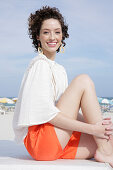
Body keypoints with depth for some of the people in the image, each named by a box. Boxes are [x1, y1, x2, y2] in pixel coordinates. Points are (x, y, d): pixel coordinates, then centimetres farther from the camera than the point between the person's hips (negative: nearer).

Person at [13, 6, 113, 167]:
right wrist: (91, 128, -19)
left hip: (60, 141, 8)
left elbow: (69, 109, 15)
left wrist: (96, 121, -3)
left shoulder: (60, 69, 21)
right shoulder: (40, 64, -7)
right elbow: (45, 112, -17)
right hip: (37, 138, -8)